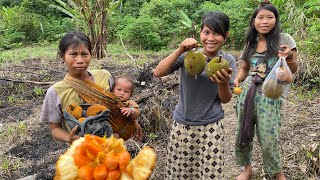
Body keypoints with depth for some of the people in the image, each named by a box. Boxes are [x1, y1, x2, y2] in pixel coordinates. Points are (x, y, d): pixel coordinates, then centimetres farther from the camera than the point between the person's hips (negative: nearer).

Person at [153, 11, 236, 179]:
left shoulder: (227, 61, -3)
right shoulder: (189, 54, -3)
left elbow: (226, 99, 0)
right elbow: (158, 72, -11)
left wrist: (223, 83, -21)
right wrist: (180, 50, -21)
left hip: (210, 127, 0)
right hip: (181, 124, 1)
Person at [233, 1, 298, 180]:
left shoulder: (285, 39, -2)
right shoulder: (251, 42, 10)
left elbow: (293, 70, 0)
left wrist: (290, 58, -21)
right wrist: (237, 80, 0)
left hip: (271, 97, -4)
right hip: (247, 93, 4)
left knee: (268, 139, -3)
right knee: (243, 134, 10)